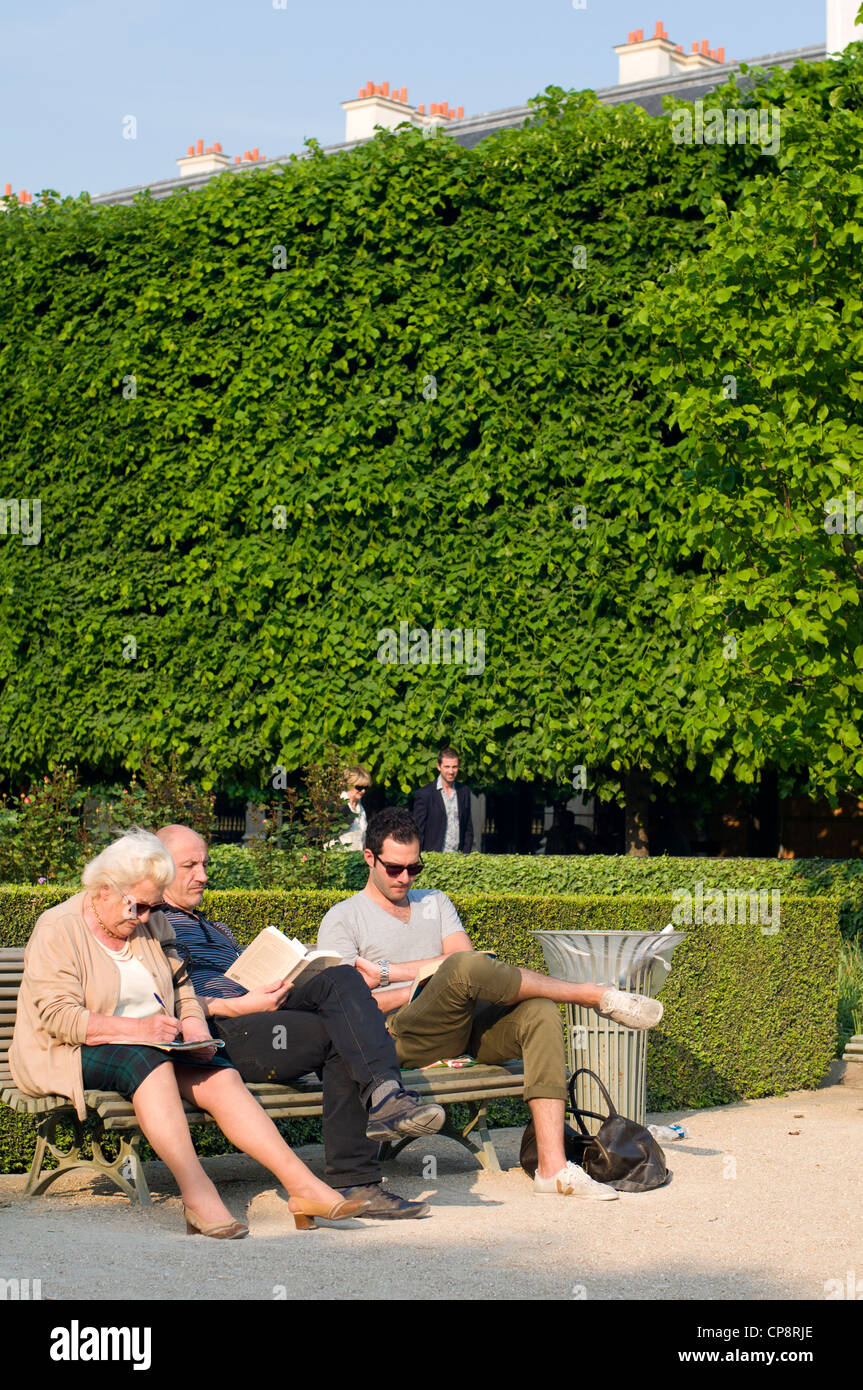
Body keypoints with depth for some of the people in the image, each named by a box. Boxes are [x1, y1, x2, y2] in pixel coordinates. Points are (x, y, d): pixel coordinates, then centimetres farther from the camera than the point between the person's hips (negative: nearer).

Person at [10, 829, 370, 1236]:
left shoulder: (153, 925, 12)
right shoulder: (57, 929, -8)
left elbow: (182, 990, 17)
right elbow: (57, 1016, -18)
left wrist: (194, 1027, -6)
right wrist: (135, 1028, -28)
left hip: (156, 1048, 6)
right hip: (69, 1054, -6)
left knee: (221, 1077, -23)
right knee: (149, 1061, -37)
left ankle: (303, 1186, -32)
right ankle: (197, 1195, -44)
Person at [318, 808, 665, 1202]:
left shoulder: (435, 902, 25)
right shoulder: (342, 920, 10)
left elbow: (464, 954, 5)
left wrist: (389, 971, -7)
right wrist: (427, 985, -9)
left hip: (461, 1029, 5)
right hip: (403, 1039, -5)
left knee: (539, 1012, -25)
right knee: (465, 968, -33)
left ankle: (552, 1166, -34)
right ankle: (597, 996, -18)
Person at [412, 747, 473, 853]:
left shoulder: (464, 791, 10)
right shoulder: (424, 794, -3)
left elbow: (468, 828, 15)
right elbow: (418, 831, -2)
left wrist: (466, 854, 6)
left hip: (458, 856, 4)